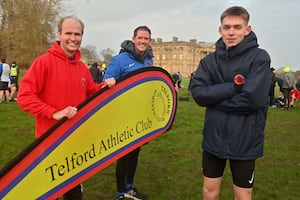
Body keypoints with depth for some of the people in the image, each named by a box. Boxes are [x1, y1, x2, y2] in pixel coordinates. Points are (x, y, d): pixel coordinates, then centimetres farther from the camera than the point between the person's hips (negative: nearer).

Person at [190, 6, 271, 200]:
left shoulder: (260, 57, -10)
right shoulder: (210, 60, 1)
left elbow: (252, 99, -21)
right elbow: (198, 93, -11)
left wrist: (215, 98, -11)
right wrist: (233, 86, -19)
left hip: (245, 141, -3)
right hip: (214, 137, 3)